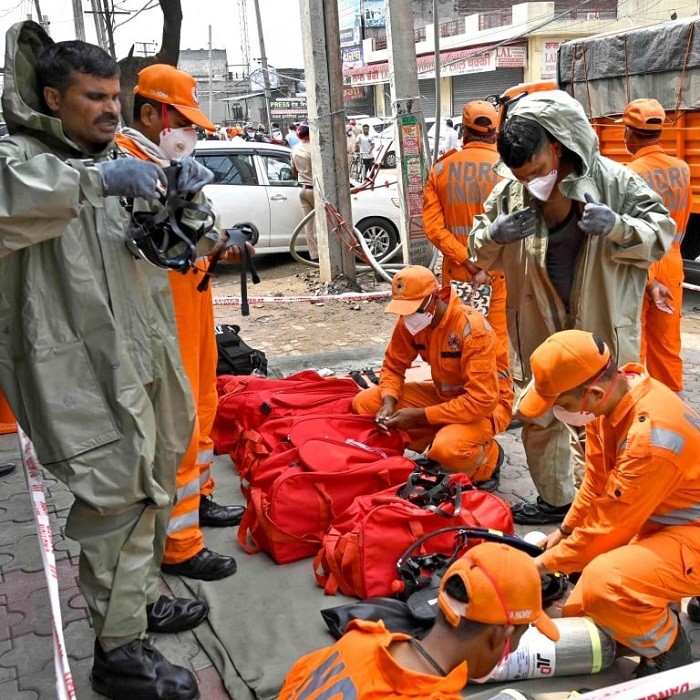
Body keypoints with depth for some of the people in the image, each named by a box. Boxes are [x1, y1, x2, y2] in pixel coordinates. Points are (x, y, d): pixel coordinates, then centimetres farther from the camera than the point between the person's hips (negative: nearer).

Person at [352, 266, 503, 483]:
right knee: (364, 402, -8)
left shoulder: (472, 328, -29)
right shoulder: (409, 321, -10)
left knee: (448, 448, -39)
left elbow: (481, 400, -31)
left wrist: (421, 416, -29)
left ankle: (488, 458, -3)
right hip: (442, 394, 7)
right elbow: (393, 366, 3)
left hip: (484, 406, -7)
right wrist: (389, 402, -19)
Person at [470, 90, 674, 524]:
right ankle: (554, 498, 35)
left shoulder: (613, 181, -12)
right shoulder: (509, 192, -4)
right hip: (540, 330, 3)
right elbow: (481, 254, 6)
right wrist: (495, 234, -18)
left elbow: (661, 232, -8)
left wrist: (616, 226, -28)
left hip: (602, 327, -3)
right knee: (541, 419, 14)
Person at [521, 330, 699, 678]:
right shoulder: (610, 397, -9)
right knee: (578, 609, 12)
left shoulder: (651, 434, -36)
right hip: (657, 522, 9)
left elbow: (610, 524, -24)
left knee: (602, 581, -34)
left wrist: (548, 562, -11)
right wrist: (565, 529, 12)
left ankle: (668, 653, -7)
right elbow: (597, 481, 8)